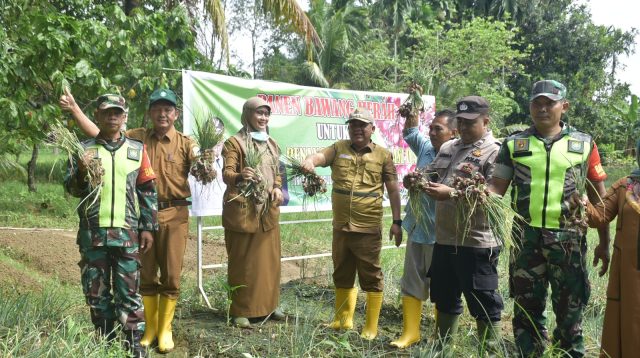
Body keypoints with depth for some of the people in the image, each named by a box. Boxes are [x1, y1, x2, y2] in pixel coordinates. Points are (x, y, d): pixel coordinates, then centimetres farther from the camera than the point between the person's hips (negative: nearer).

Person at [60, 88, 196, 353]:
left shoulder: (185, 144, 0)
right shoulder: (136, 138, 6)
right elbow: (98, 134, 3)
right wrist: (74, 108, -5)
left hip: (174, 216, -2)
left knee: (171, 276, 4)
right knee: (145, 275, 10)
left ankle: (165, 329, 19)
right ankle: (149, 326, 25)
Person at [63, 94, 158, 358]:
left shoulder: (137, 149, 6)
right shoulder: (84, 149, 5)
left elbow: (147, 191, 7)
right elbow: (72, 190, 3)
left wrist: (147, 227, 2)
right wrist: (81, 170, -18)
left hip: (127, 232, -1)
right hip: (92, 232, 1)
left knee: (129, 291, 1)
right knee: (96, 291, 9)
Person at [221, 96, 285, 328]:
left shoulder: (271, 143, 13)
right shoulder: (235, 142, -6)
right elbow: (226, 174, -17)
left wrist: (278, 188, 1)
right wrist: (239, 177, -39)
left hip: (268, 210, 6)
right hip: (242, 210, -6)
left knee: (269, 259, 10)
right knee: (242, 261, 0)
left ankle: (268, 304, 24)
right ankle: (241, 311, 10)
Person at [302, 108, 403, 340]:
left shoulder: (383, 155, 1)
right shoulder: (339, 149, 6)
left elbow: (393, 189, 3)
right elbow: (321, 156, -14)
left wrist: (397, 222, -1)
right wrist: (309, 161, -38)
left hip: (368, 228, -3)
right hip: (341, 225, 3)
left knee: (371, 277, 3)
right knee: (342, 274, 16)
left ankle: (371, 327, 15)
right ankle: (343, 319, 33)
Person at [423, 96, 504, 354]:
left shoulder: (494, 152, -10)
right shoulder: (448, 147, 14)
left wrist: (451, 193, -27)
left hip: (476, 243, -8)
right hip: (444, 239, 8)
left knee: (483, 303, 3)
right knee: (444, 298, 19)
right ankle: (441, 349, 34)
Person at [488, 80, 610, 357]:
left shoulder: (584, 144, 5)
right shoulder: (514, 144, 5)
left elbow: (598, 197, 9)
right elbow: (497, 187, 2)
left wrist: (604, 243, 9)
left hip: (569, 238, -1)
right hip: (526, 237, 1)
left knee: (570, 308, 8)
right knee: (526, 306, 10)